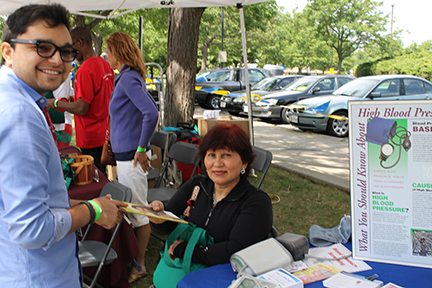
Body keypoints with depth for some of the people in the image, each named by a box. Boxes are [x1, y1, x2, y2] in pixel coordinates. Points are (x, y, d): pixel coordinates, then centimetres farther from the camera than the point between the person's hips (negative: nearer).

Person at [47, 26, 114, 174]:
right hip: (103, 133, 9)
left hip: (90, 138, -9)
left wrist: (56, 103, -7)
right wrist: (75, 100, 19)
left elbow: (81, 108, -23)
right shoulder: (104, 64, 8)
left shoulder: (85, 70, -20)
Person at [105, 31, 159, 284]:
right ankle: (136, 254, 33)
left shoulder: (128, 78, -17)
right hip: (126, 153, 10)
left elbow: (152, 113, -29)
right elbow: (153, 109, 21)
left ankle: (140, 266, 15)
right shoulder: (131, 76, 13)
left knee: (138, 211, 1)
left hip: (131, 156, -10)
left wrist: (141, 148, -21)